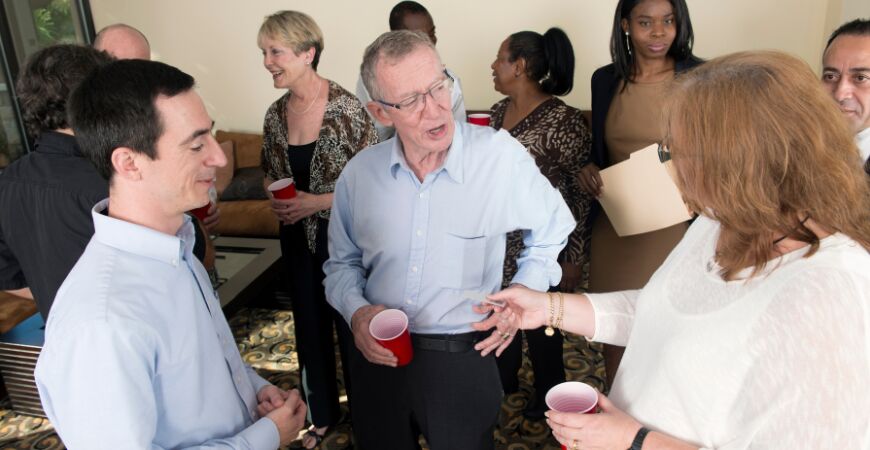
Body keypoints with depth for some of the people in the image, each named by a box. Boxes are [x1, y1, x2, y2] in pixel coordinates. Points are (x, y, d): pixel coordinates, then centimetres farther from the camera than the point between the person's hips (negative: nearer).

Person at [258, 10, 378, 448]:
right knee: (310, 324, 18)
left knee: (351, 323, 10)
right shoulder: (275, 114, 0)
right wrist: (275, 199, -7)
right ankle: (323, 412, 40)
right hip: (298, 238, 5)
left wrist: (318, 202, -21)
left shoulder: (347, 109, -17)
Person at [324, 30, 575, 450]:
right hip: (378, 357, 3)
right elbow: (342, 263, 9)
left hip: (464, 360, -2)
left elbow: (553, 230, 4)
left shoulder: (501, 155, -15)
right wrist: (356, 311, -9)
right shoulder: (359, 173, -6)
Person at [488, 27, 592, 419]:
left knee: (540, 322, 12)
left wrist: (574, 257, -12)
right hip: (498, 239, 6)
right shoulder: (499, 112, 3)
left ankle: (547, 396, 37)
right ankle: (503, 378, 46)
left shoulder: (563, 121, -19)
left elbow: (581, 192, -14)